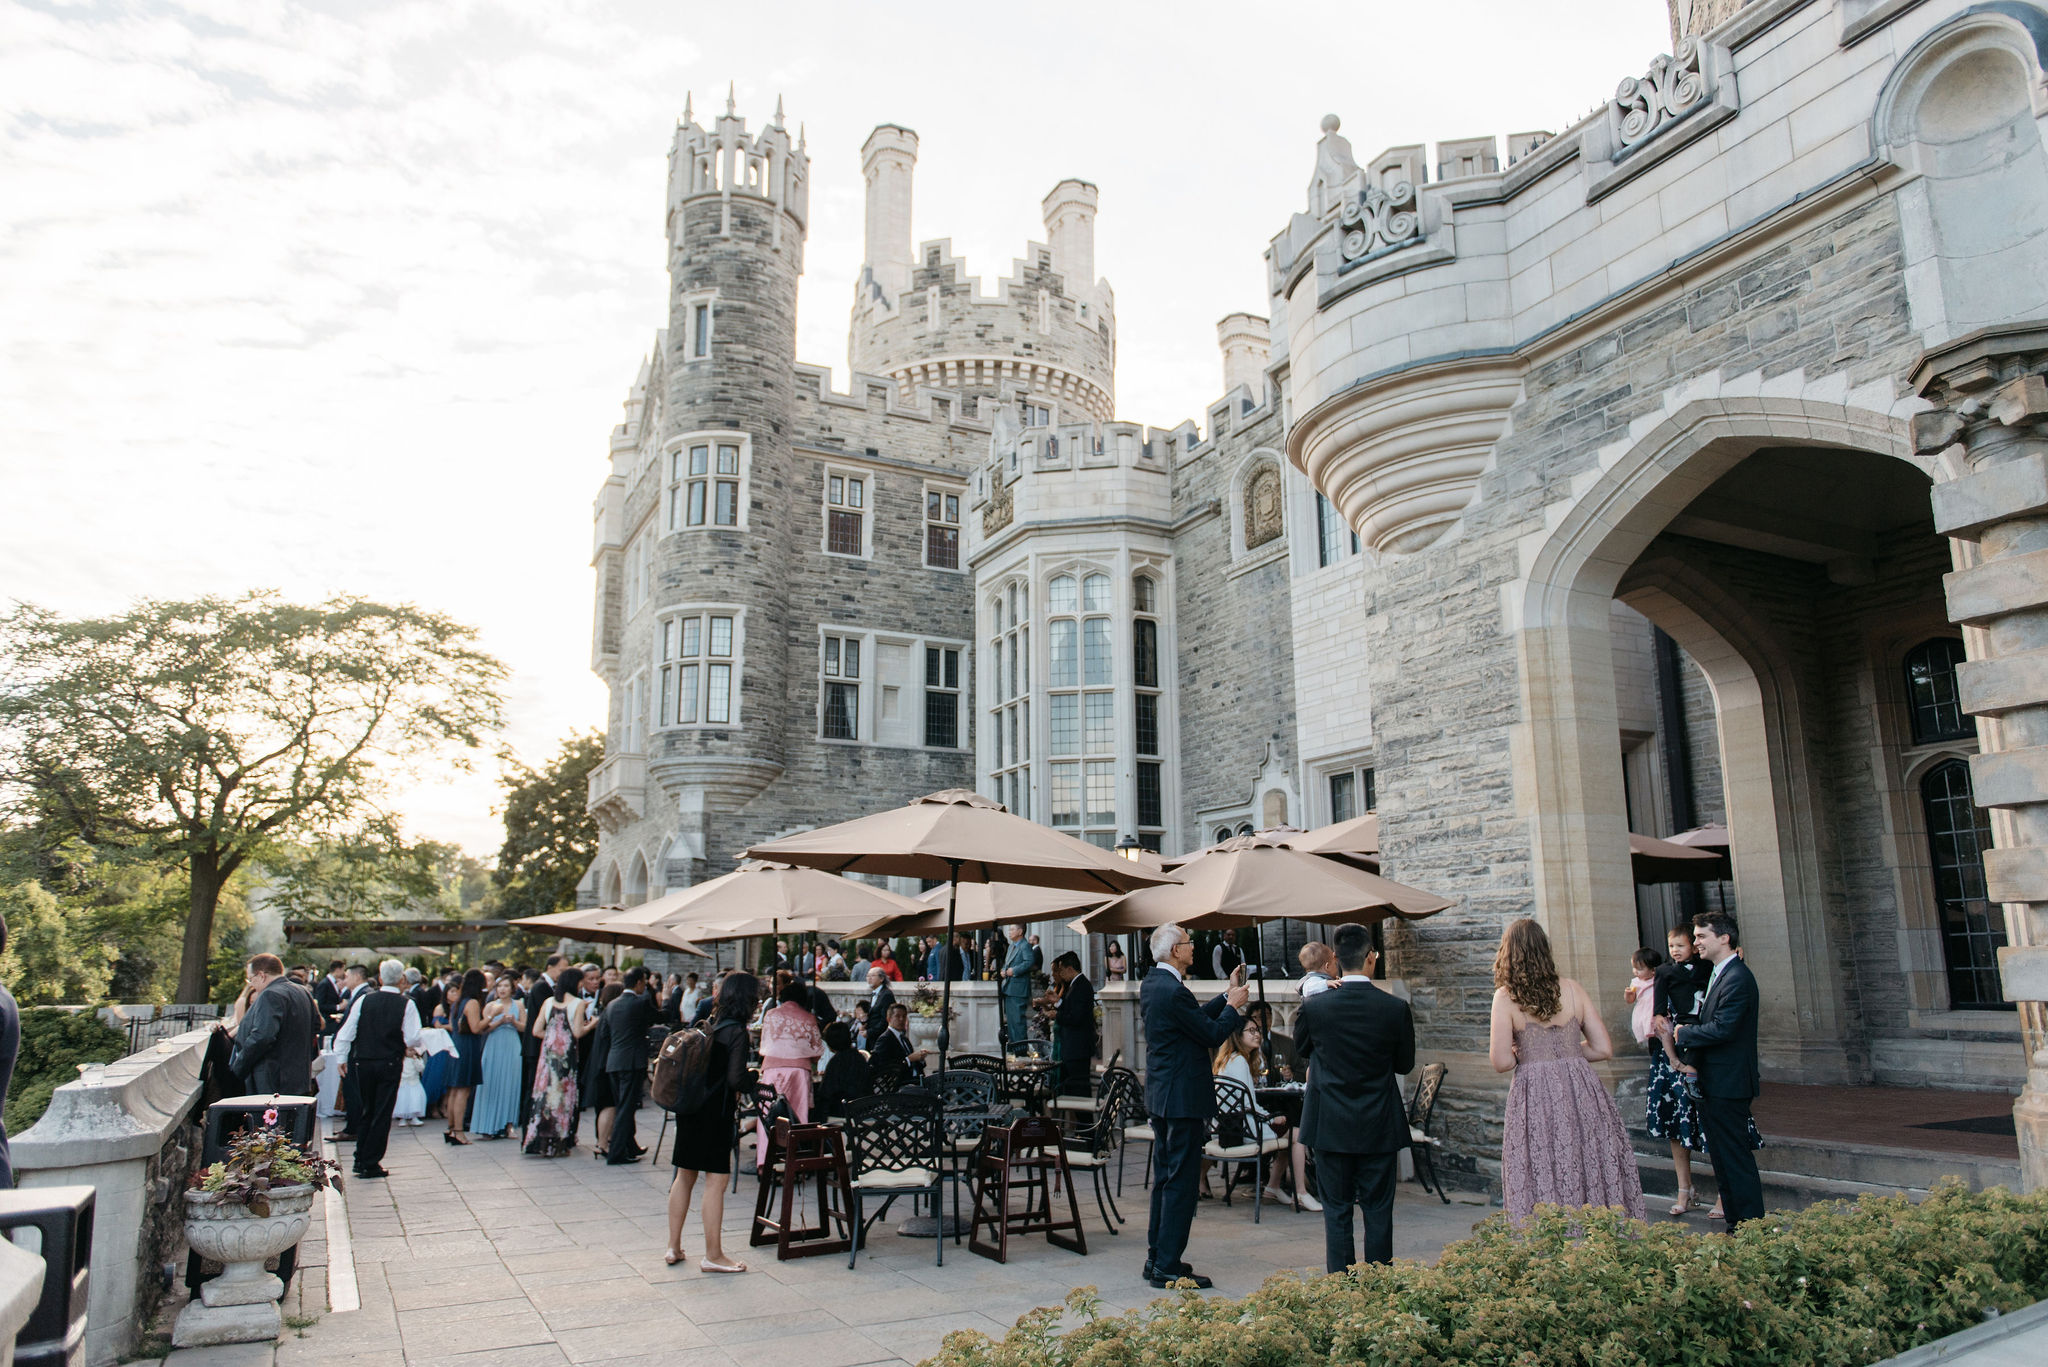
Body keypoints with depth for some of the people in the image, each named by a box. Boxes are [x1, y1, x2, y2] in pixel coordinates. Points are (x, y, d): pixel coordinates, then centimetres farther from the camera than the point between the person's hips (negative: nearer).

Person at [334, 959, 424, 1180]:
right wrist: (411, 1045, 11)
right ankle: (370, 1164, 6)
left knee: (368, 1111, 18)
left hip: (363, 1062, 3)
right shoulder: (406, 1004, -8)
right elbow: (413, 1039, -12)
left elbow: (347, 1031, -1)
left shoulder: (364, 1000, -1)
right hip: (390, 1063, -3)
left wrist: (341, 1058, 10)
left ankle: (360, 1159, 23)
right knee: (382, 1114, 5)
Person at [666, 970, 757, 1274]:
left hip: (689, 1109, 8)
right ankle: (713, 1255, 5)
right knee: (716, 1180, -1)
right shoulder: (736, 1032, -15)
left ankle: (673, 1247, 24)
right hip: (716, 1114, -8)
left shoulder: (707, 1024, 7)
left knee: (685, 1176, 15)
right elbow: (736, 1079, -21)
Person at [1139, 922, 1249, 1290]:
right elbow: (1213, 1035, -16)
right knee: (1181, 1181, -3)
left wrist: (1228, 995, 17)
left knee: (1165, 1178, 17)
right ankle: (1168, 1267, 3)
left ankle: (1156, 1258, 24)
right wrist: (1233, 1005, -1)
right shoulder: (1173, 991, -22)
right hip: (1184, 1097, -10)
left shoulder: (1151, 984, 9)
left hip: (1160, 1095, 10)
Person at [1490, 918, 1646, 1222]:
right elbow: (1604, 1049, 6)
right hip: (1582, 1093, 3)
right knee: (1594, 1175, 10)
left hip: (1534, 1098, -3)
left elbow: (1501, 1062, -10)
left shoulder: (1505, 997, -5)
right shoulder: (1572, 989, 4)